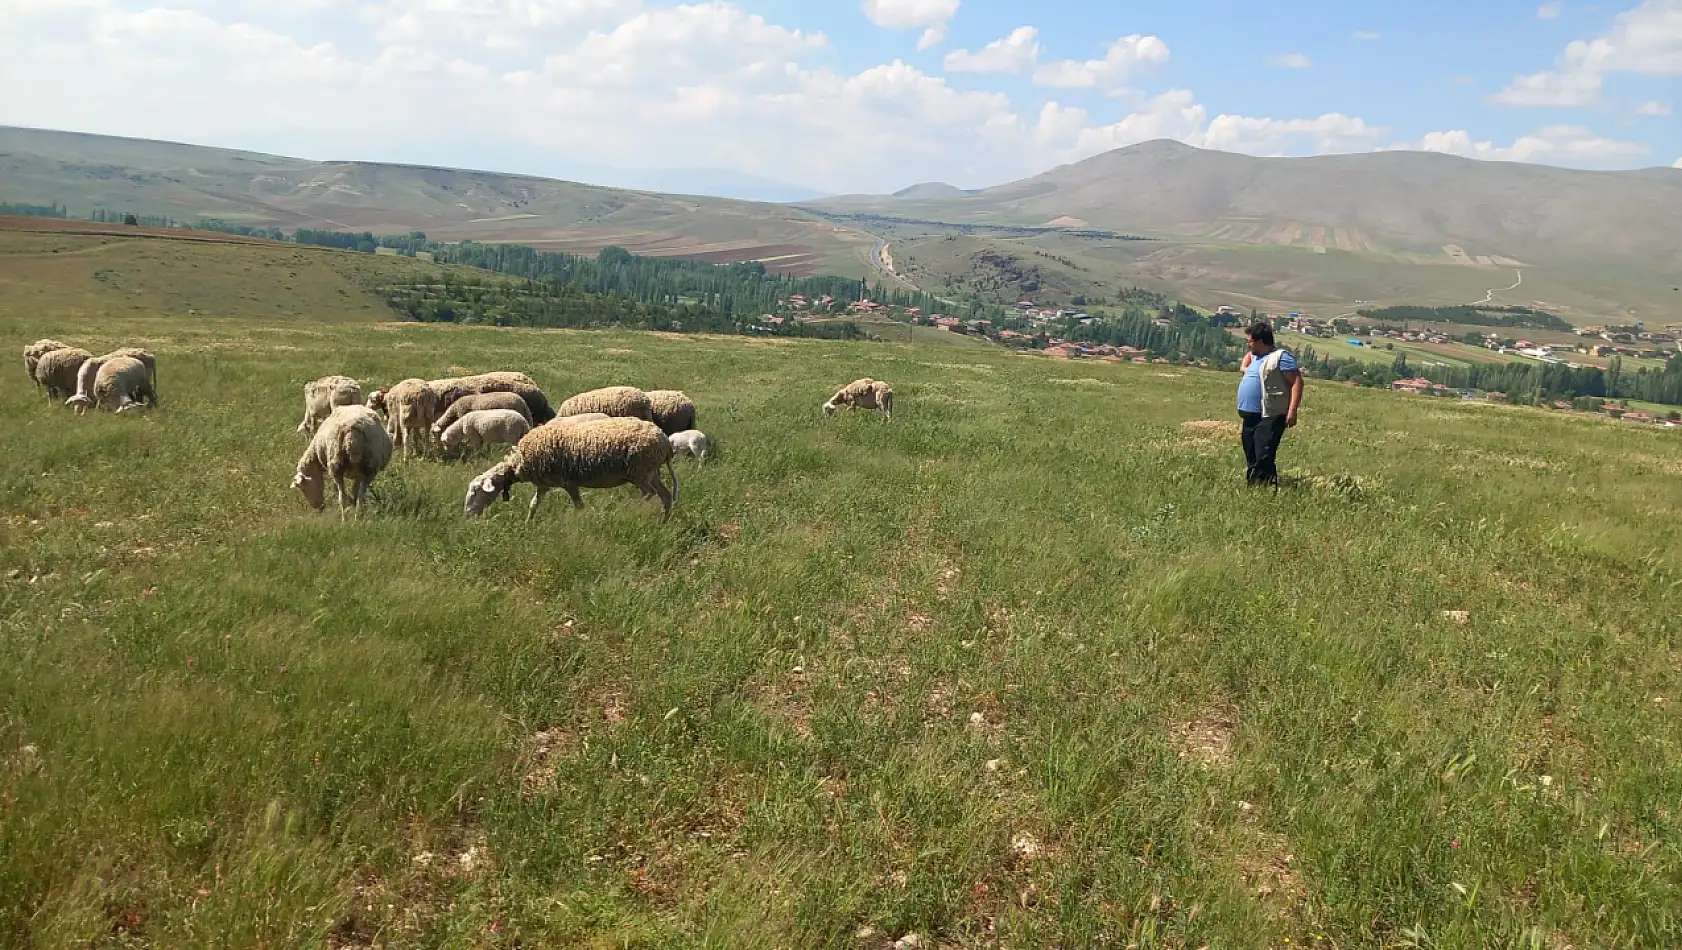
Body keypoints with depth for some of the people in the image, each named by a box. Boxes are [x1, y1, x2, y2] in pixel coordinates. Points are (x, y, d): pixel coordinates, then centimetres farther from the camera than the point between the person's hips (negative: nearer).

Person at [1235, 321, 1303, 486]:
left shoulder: (1281, 356, -9)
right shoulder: (1256, 356, 20)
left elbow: (1297, 381, -15)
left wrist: (1292, 411, -23)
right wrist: (1244, 366, 23)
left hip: (1269, 418, -10)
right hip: (1251, 417, 10)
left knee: (1263, 459, -18)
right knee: (1251, 459, 13)